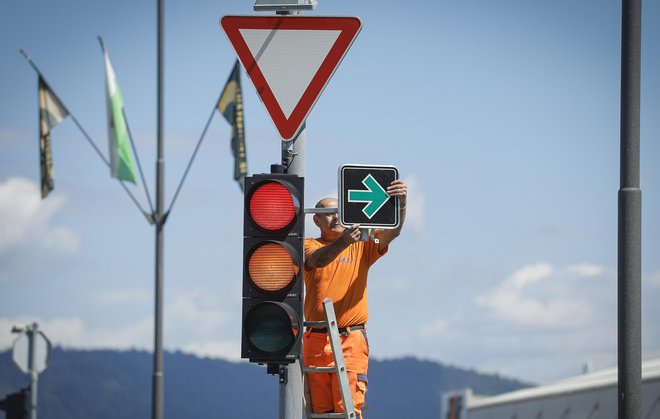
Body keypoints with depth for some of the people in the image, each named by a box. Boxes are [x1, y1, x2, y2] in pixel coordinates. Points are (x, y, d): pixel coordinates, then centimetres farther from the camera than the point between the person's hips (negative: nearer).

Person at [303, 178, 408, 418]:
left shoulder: (361, 247, 9)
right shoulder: (309, 246, 7)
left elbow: (392, 232, -5)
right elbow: (319, 259, -16)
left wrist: (401, 203, -24)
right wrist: (343, 241, -36)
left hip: (351, 339, -1)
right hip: (316, 340, 1)